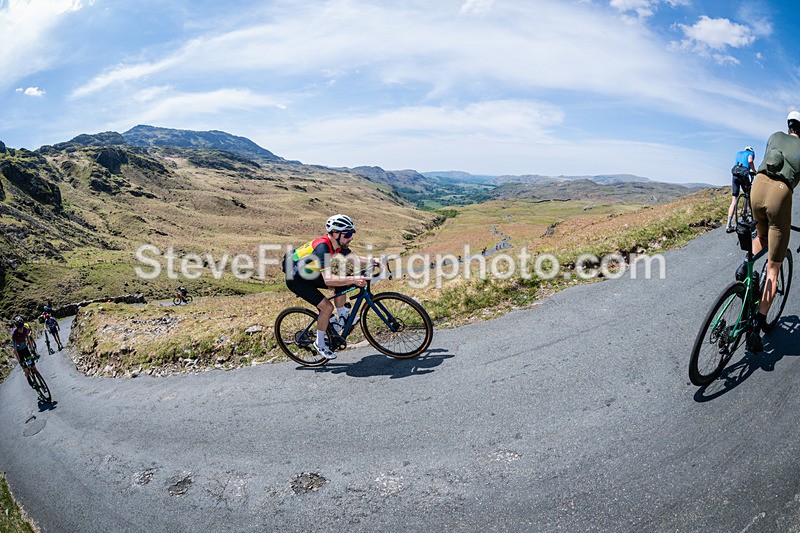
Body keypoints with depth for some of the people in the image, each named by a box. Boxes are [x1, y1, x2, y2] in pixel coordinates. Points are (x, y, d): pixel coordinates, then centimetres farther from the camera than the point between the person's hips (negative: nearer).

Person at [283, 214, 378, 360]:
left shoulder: (338, 244, -8)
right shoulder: (322, 247, -34)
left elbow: (357, 260, -7)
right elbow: (328, 279, -44)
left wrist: (374, 261, -24)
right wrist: (353, 279, -52)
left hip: (308, 273, 8)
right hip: (295, 279, -8)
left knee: (342, 283, -5)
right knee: (327, 307, -17)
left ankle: (341, 318, 11)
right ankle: (320, 343, 2)